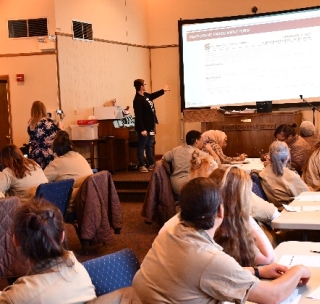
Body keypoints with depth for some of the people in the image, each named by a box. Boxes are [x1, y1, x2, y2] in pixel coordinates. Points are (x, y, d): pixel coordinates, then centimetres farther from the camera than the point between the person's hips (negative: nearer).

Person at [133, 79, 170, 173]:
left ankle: (151, 164, 23)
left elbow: (152, 96, 33)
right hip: (144, 127, -10)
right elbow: (138, 116, -24)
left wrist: (163, 90, 40)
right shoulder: (138, 100, -21)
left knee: (150, 146, 15)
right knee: (142, 146, 0)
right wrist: (142, 129, -25)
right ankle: (141, 165, 6)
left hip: (150, 126, 10)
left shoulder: (145, 95, 8)